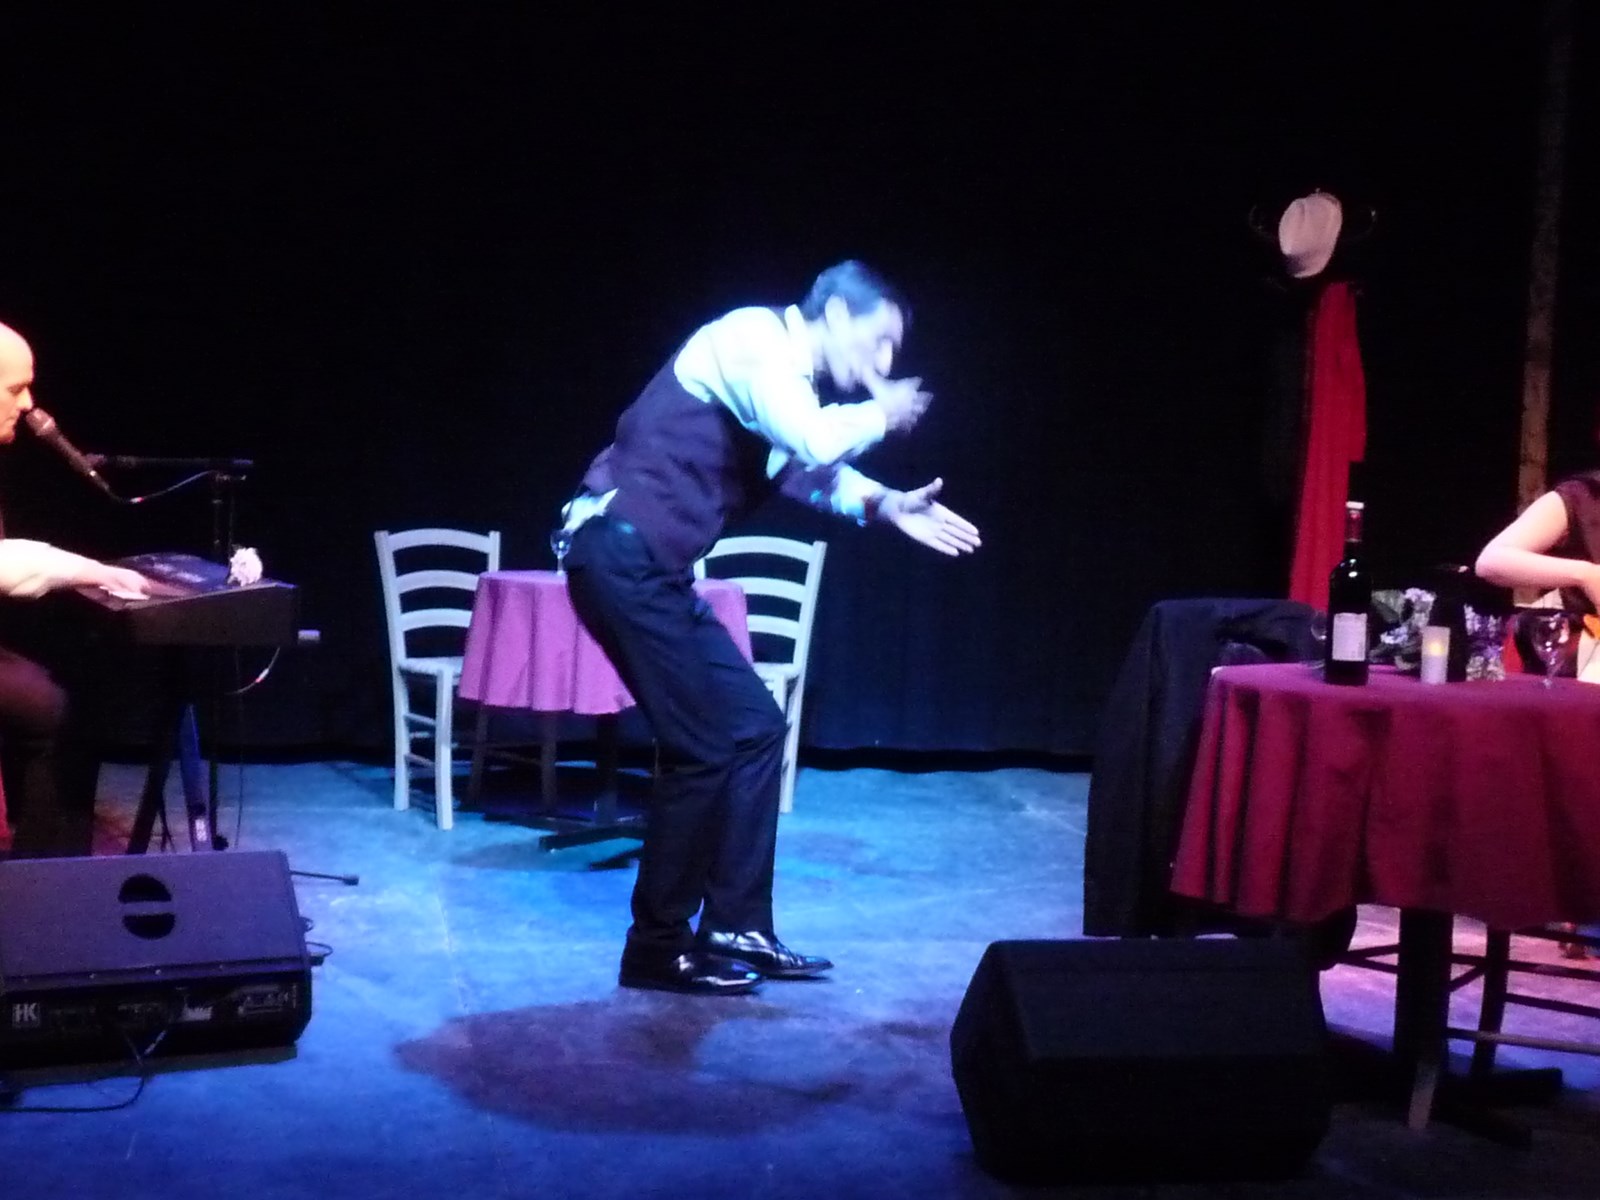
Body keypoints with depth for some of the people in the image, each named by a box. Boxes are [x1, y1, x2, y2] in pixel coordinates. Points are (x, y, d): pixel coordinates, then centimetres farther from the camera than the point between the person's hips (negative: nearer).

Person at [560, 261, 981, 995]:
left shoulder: (786, 377, 19)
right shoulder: (754, 339, -11)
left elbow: (812, 469, 24)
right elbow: (815, 442, -24)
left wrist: (886, 505, 5)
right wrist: (881, 414, -5)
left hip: (651, 565, 10)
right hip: (622, 554, -10)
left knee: (754, 726, 11)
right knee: (704, 744, -7)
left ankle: (734, 930, 17)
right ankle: (657, 948, 5)